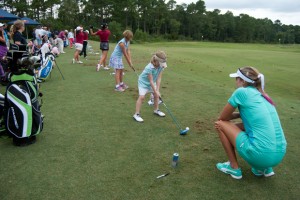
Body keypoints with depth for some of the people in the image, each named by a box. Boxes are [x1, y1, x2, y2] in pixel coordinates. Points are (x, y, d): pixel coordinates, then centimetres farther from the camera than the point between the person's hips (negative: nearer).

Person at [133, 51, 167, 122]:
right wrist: (156, 91, -27)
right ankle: (136, 114, -8)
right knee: (142, 97, -15)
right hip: (143, 82, -7)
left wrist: (157, 90, -21)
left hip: (152, 82, 7)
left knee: (156, 95, 10)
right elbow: (151, 81, -30)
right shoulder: (149, 68, -36)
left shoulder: (161, 66, -18)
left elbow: (158, 78, -16)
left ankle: (156, 110, 31)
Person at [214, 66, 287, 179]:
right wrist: (241, 114, 13)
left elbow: (222, 118, 2)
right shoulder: (262, 95, 15)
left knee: (220, 124, 5)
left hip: (261, 155, -8)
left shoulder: (242, 92, -5)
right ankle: (264, 168, 21)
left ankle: (234, 168, 13)